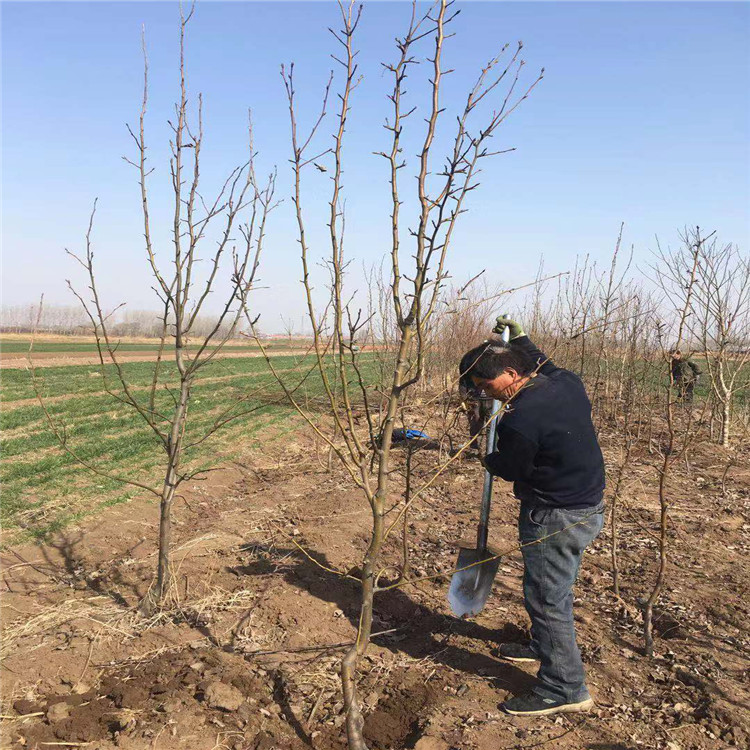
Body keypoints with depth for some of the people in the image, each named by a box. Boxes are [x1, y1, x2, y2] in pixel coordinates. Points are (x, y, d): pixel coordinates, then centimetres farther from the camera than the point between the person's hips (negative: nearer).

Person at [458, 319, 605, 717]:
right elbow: (546, 368, 23)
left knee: (546, 598, 4)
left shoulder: (519, 420, -28)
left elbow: (508, 468, -9)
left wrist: (488, 460, 12)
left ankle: (565, 688, 18)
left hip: (554, 519, -10)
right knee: (556, 589, 26)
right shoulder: (568, 382, -3)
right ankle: (544, 646, 47)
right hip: (587, 507, 10)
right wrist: (520, 339, 30)